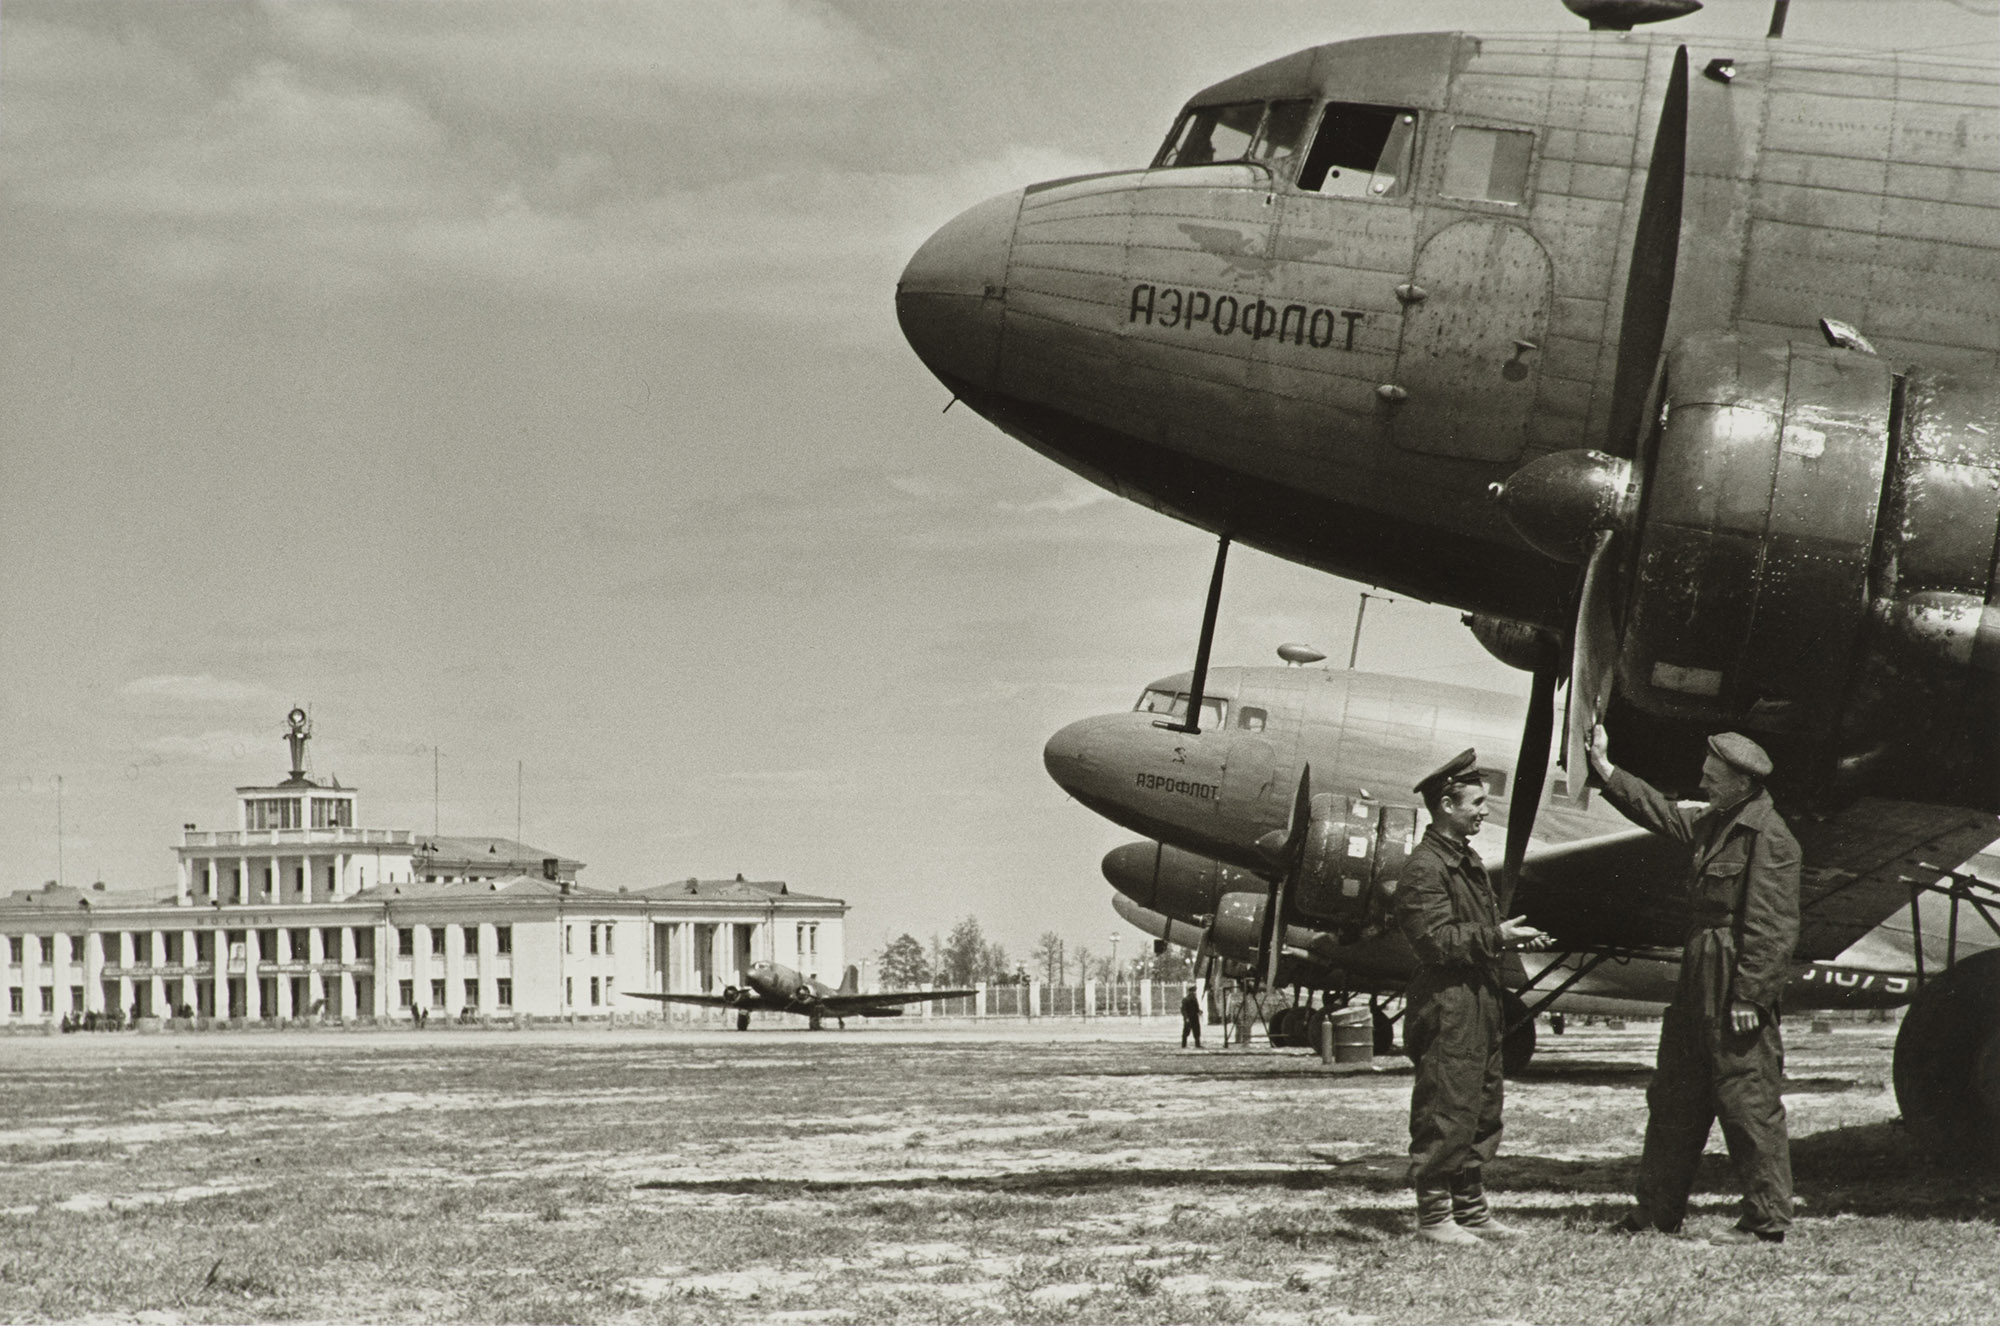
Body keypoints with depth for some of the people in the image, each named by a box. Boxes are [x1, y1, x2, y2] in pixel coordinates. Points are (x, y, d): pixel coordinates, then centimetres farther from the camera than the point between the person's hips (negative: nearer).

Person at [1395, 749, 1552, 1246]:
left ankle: (1471, 1209, 20)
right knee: (1444, 1113, -6)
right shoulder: (1425, 868, -13)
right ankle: (1433, 1214, 0)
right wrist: (1497, 936, -20)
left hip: (1481, 999, 10)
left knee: (1481, 1112, 13)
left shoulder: (1469, 861, 19)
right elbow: (1437, 940, -19)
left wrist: (1513, 937, 9)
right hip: (1447, 1004, -10)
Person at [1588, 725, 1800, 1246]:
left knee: (1747, 1097, -5)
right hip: (1700, 977, 10)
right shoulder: (1715, 823, 13)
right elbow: (1660, 814, 27)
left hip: (1739, 985, -10)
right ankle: (1657, 1211, 22)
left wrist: (1749, 995, -22)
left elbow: (1771, 928, -19)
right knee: (1674, 1095, 14)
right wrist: (1605, 769, 24)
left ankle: (1767, 1219, 2)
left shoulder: (1767, 836, -15)